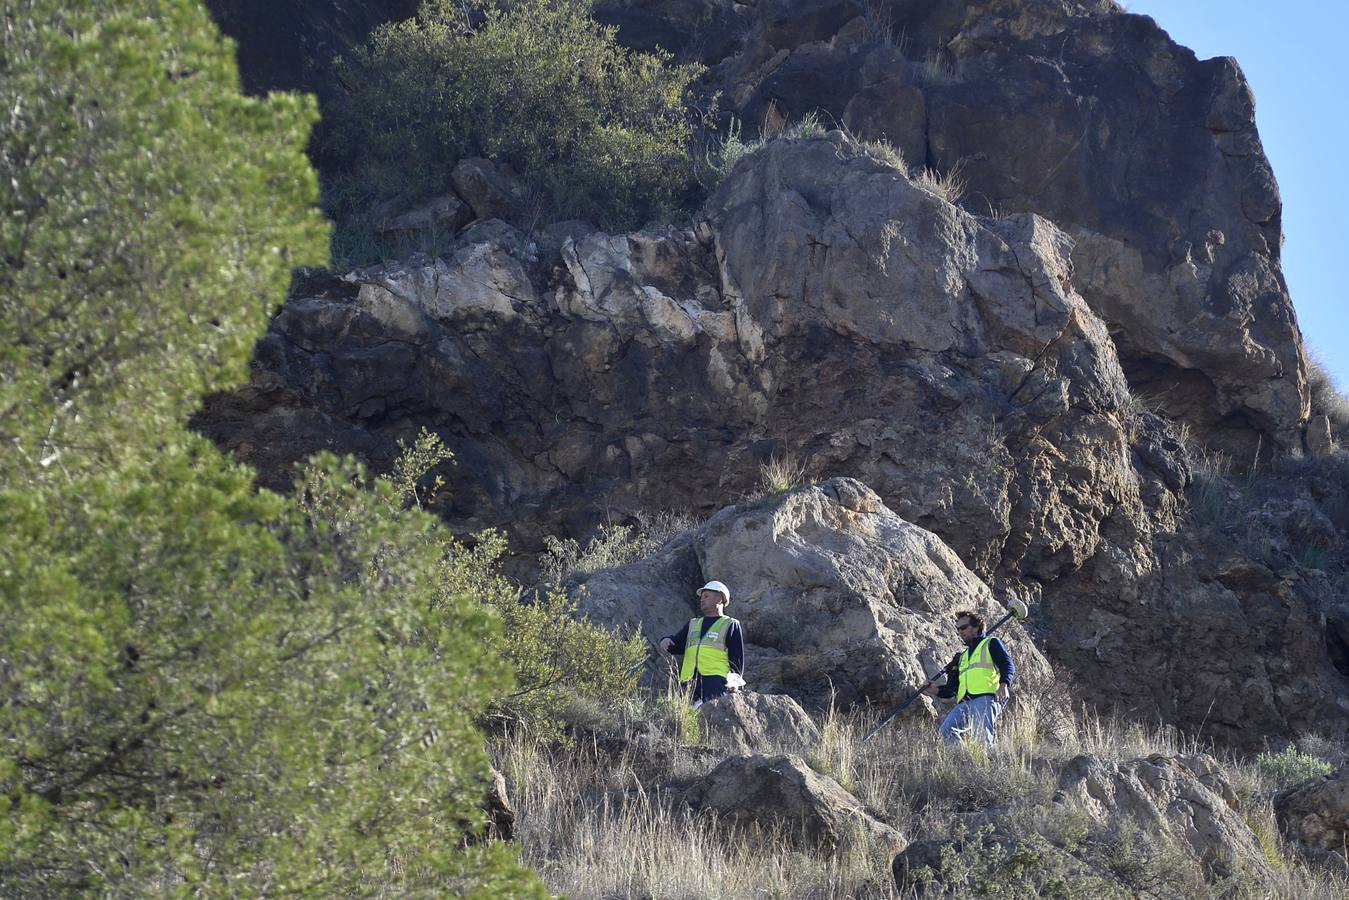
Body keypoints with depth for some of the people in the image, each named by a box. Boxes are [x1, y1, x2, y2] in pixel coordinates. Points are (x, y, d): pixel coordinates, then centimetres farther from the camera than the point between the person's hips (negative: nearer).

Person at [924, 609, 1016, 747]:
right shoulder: (962, 657, 35)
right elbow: (951, 689, 30)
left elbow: (1009, 665, 0)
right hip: (964, 703, 6)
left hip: (986, 698, -6)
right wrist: (936, 690, 9)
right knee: (946, 731, -20)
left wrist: (1004, 684, -20)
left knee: (981, 735, -27)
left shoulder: (991, 644, 17)